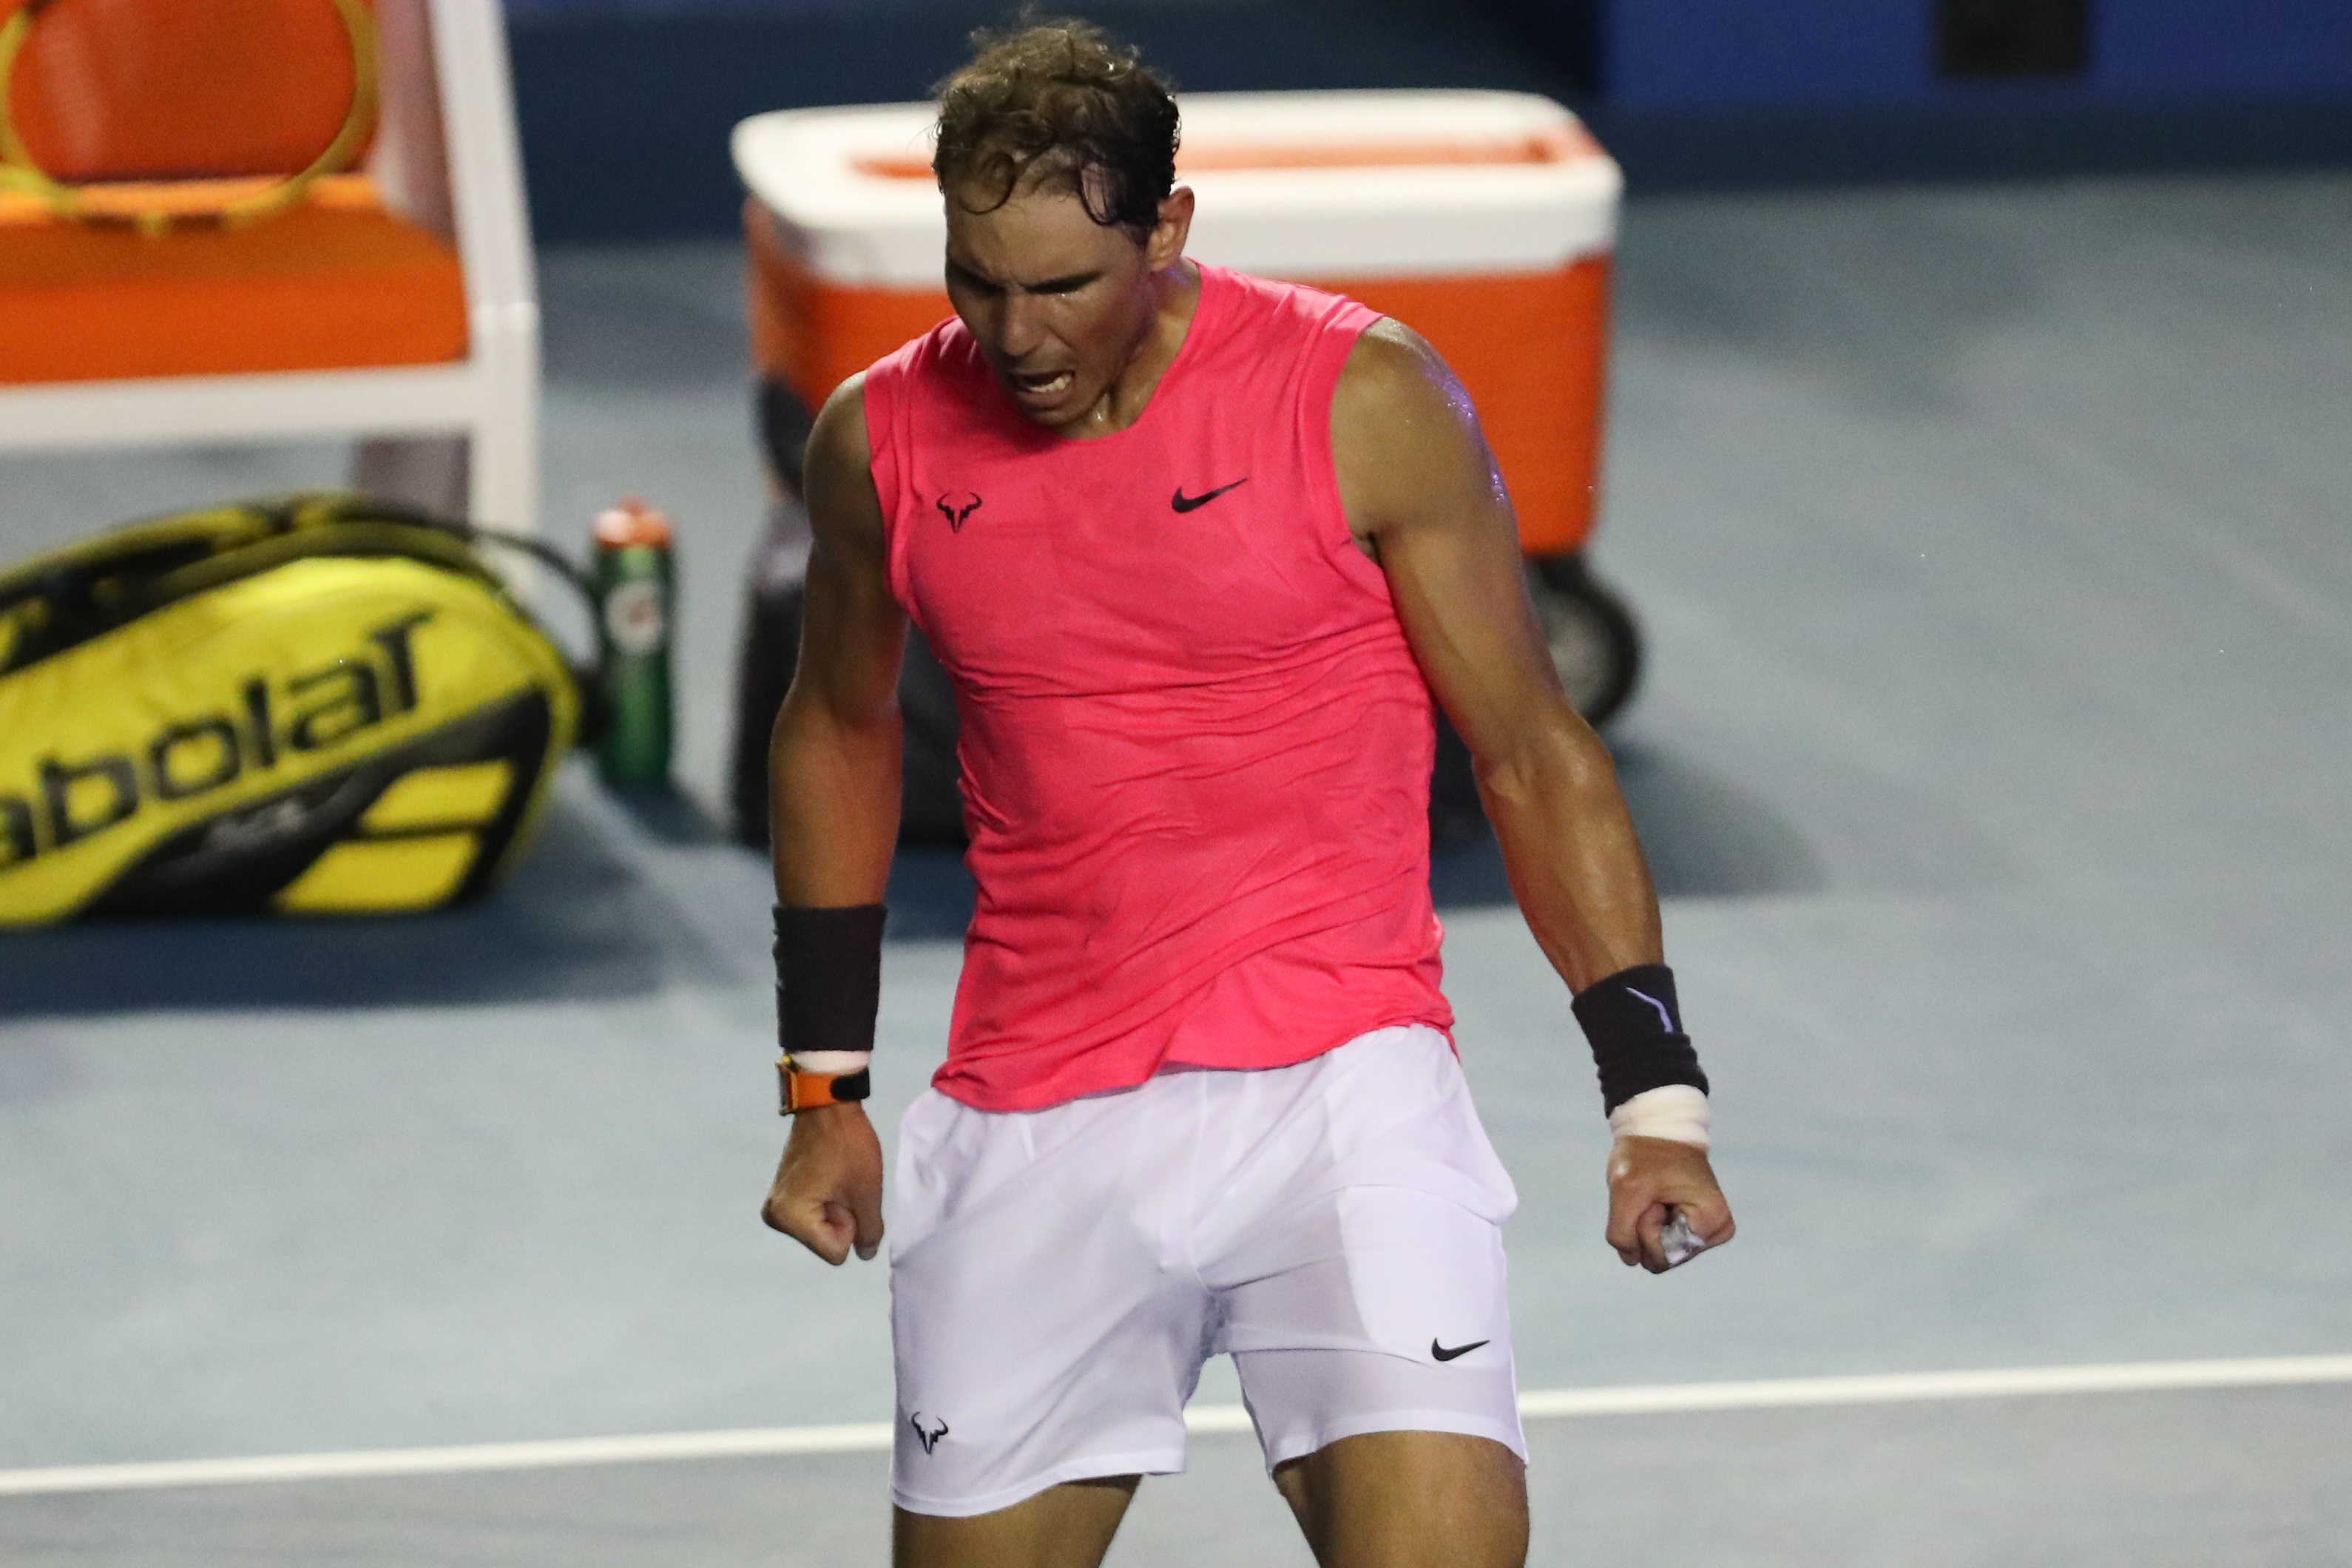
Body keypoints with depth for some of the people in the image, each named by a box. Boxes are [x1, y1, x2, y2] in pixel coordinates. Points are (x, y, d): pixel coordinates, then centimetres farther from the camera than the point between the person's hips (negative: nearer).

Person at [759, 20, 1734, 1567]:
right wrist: (825, 1088, 19)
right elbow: (838, 731, 21)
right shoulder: (882, 439, 2)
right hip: (1031, 1140, 3)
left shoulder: (1363, 401, -7)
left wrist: (1657, 1096, -2)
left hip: (1338, 1089, -3)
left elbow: (1531, 749, 1)